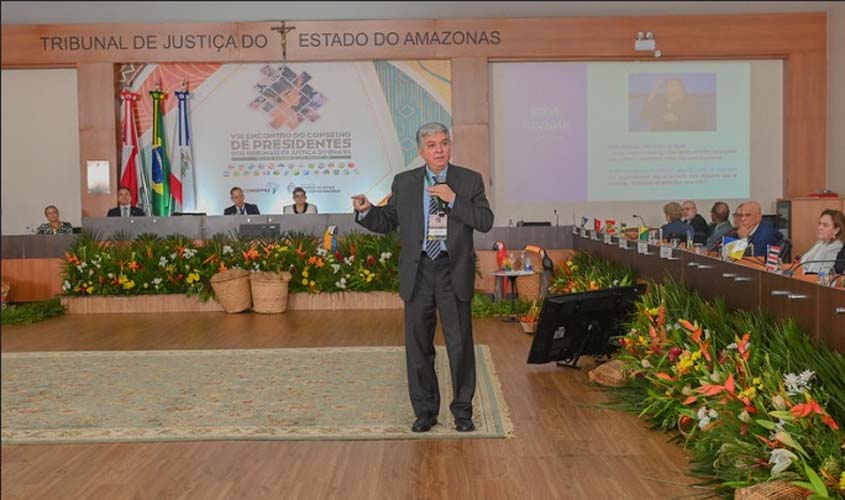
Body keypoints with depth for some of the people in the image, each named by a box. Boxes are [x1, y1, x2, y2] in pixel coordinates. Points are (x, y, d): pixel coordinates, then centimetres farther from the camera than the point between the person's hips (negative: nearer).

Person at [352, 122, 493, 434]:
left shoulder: (470, 181, 2)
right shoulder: (403, 183, 7)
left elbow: (486, 222, -6)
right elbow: (388, 222, 9)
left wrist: (453, 199, -16)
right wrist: (366, 211, -10)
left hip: (454, 273, -1)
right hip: (418, 273, 2)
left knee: (460, 344, 4)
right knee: (418, 346, 8)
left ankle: (462, 410, 19)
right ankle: (425, 411, 22)